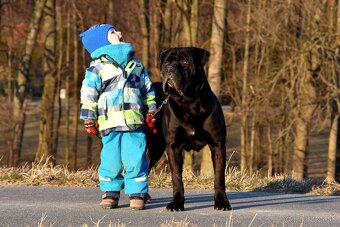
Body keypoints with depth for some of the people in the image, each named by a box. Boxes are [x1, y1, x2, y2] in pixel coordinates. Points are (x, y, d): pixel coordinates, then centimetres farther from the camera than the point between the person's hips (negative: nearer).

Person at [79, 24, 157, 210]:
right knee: (111, 160, -3)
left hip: (135, 123, 3)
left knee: (136, 159, -5)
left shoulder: (136, 65, 17)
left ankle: (137, 193, 5)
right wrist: (89, 120, -2)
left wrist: (150, 114, 16)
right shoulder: (97, 68, 3)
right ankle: (110, 192, 14)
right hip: (110, 123, -2)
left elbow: (147, 90, 22)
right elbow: (88, 95, 2)